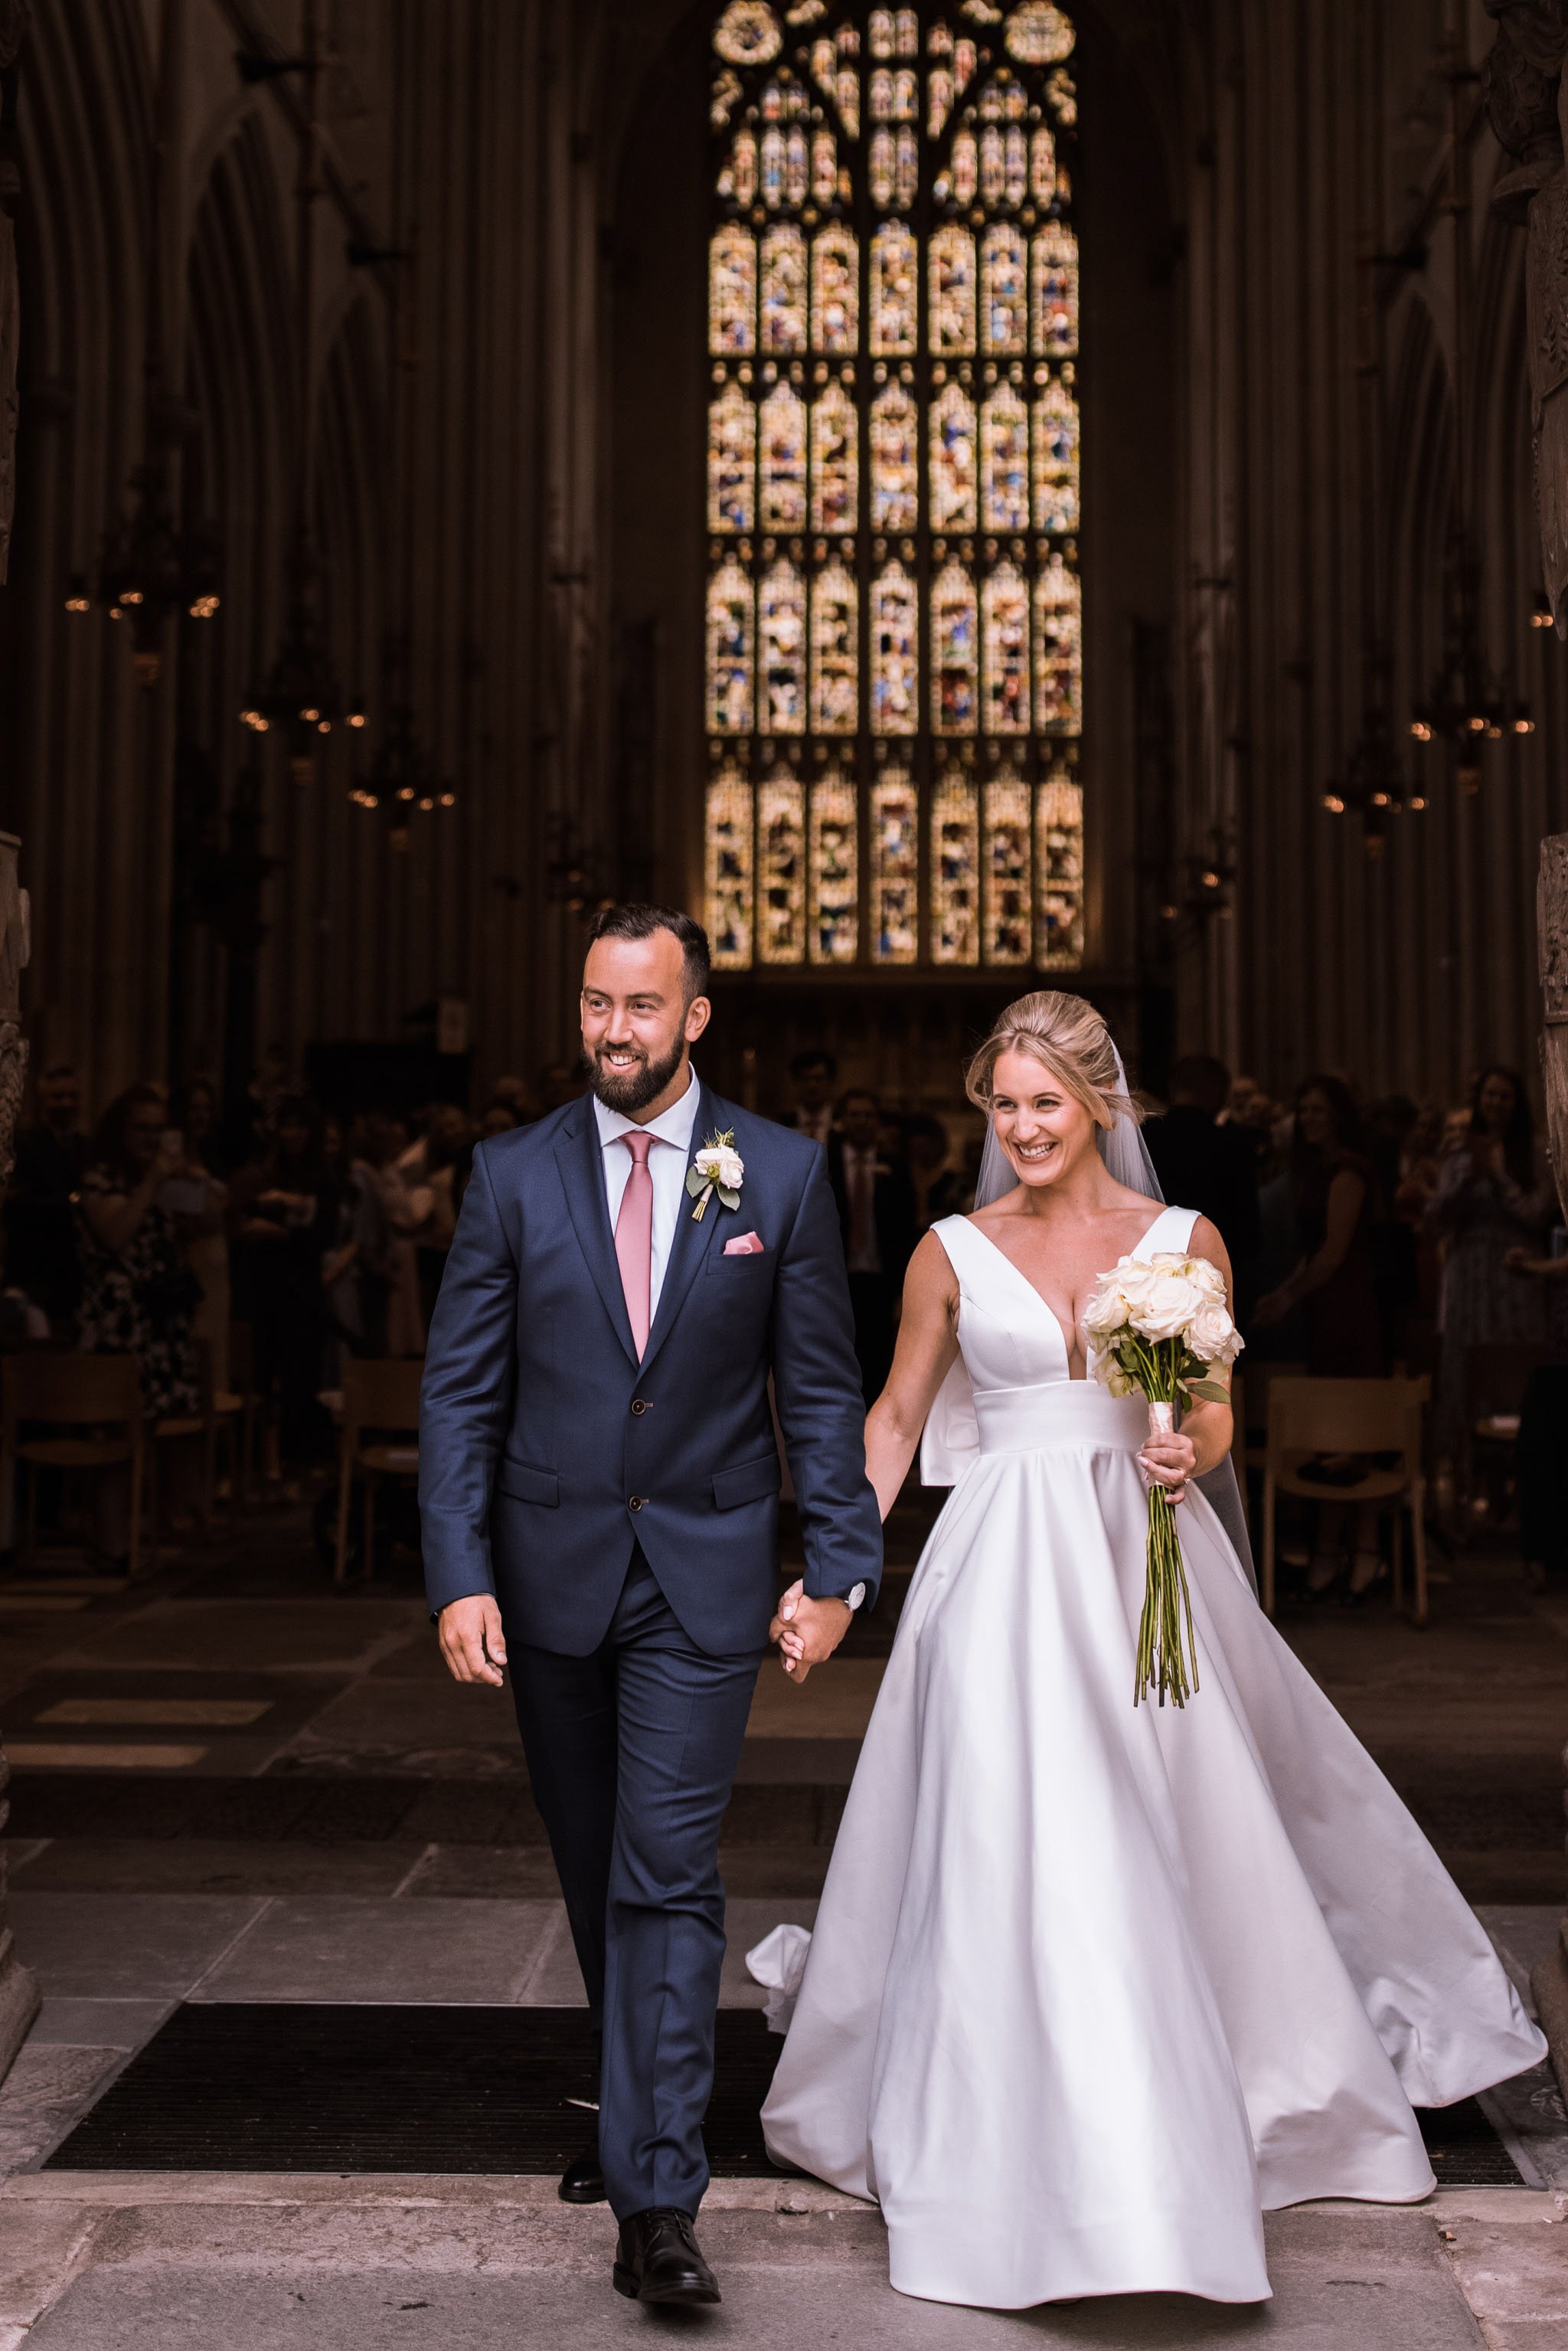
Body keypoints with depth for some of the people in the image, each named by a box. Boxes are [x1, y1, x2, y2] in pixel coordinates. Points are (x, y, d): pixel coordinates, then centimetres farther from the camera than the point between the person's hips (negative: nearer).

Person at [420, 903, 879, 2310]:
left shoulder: (782, 1174, -2)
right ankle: (642, 2103, 38)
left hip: (704, 1576, -2)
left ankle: (657, 2197, -5)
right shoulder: (515, 1176, 0)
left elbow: (823, 1389, 1)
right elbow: (461, 1391, -1)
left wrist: (840, 1564, -3)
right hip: (550, 1573, 3)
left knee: (667, 1877, -9)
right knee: (595, 1872, 16)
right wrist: (459, 1576, -9)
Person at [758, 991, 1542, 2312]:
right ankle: (1035, 2153, 7)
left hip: (1146, 1567, 1)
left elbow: (1215, 1422, 8)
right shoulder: (954, 1252, 3)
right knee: (1017, 1853, -6)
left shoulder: (1185, 1240, 4)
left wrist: (1185, 1456, -15)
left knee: (1178, 1848, 10)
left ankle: (1188, 2125, 35)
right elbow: (895, 1423, 7)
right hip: (1008, 1572, -1)